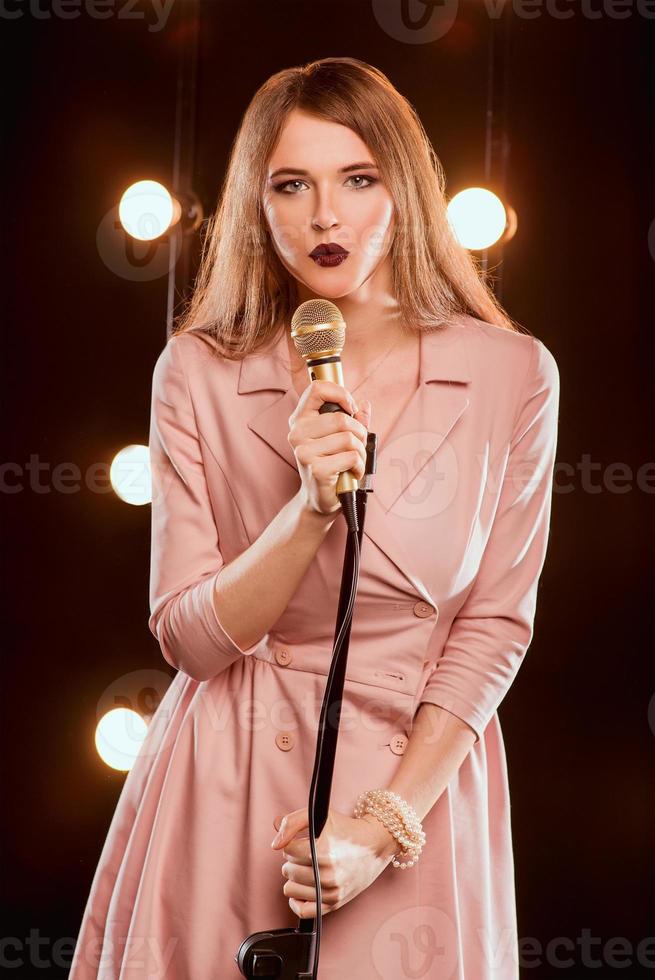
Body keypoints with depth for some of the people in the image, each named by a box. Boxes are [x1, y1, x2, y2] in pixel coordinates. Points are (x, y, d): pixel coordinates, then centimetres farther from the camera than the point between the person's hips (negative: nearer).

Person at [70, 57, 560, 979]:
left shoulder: (511, 375, -9)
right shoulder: (198, 374, -7)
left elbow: (494, 626, -6)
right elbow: (190, 637, -9)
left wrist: (383, 826, -14)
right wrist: (311, 505, -24)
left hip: (419, 776, -1)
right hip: (225, 798, 1)